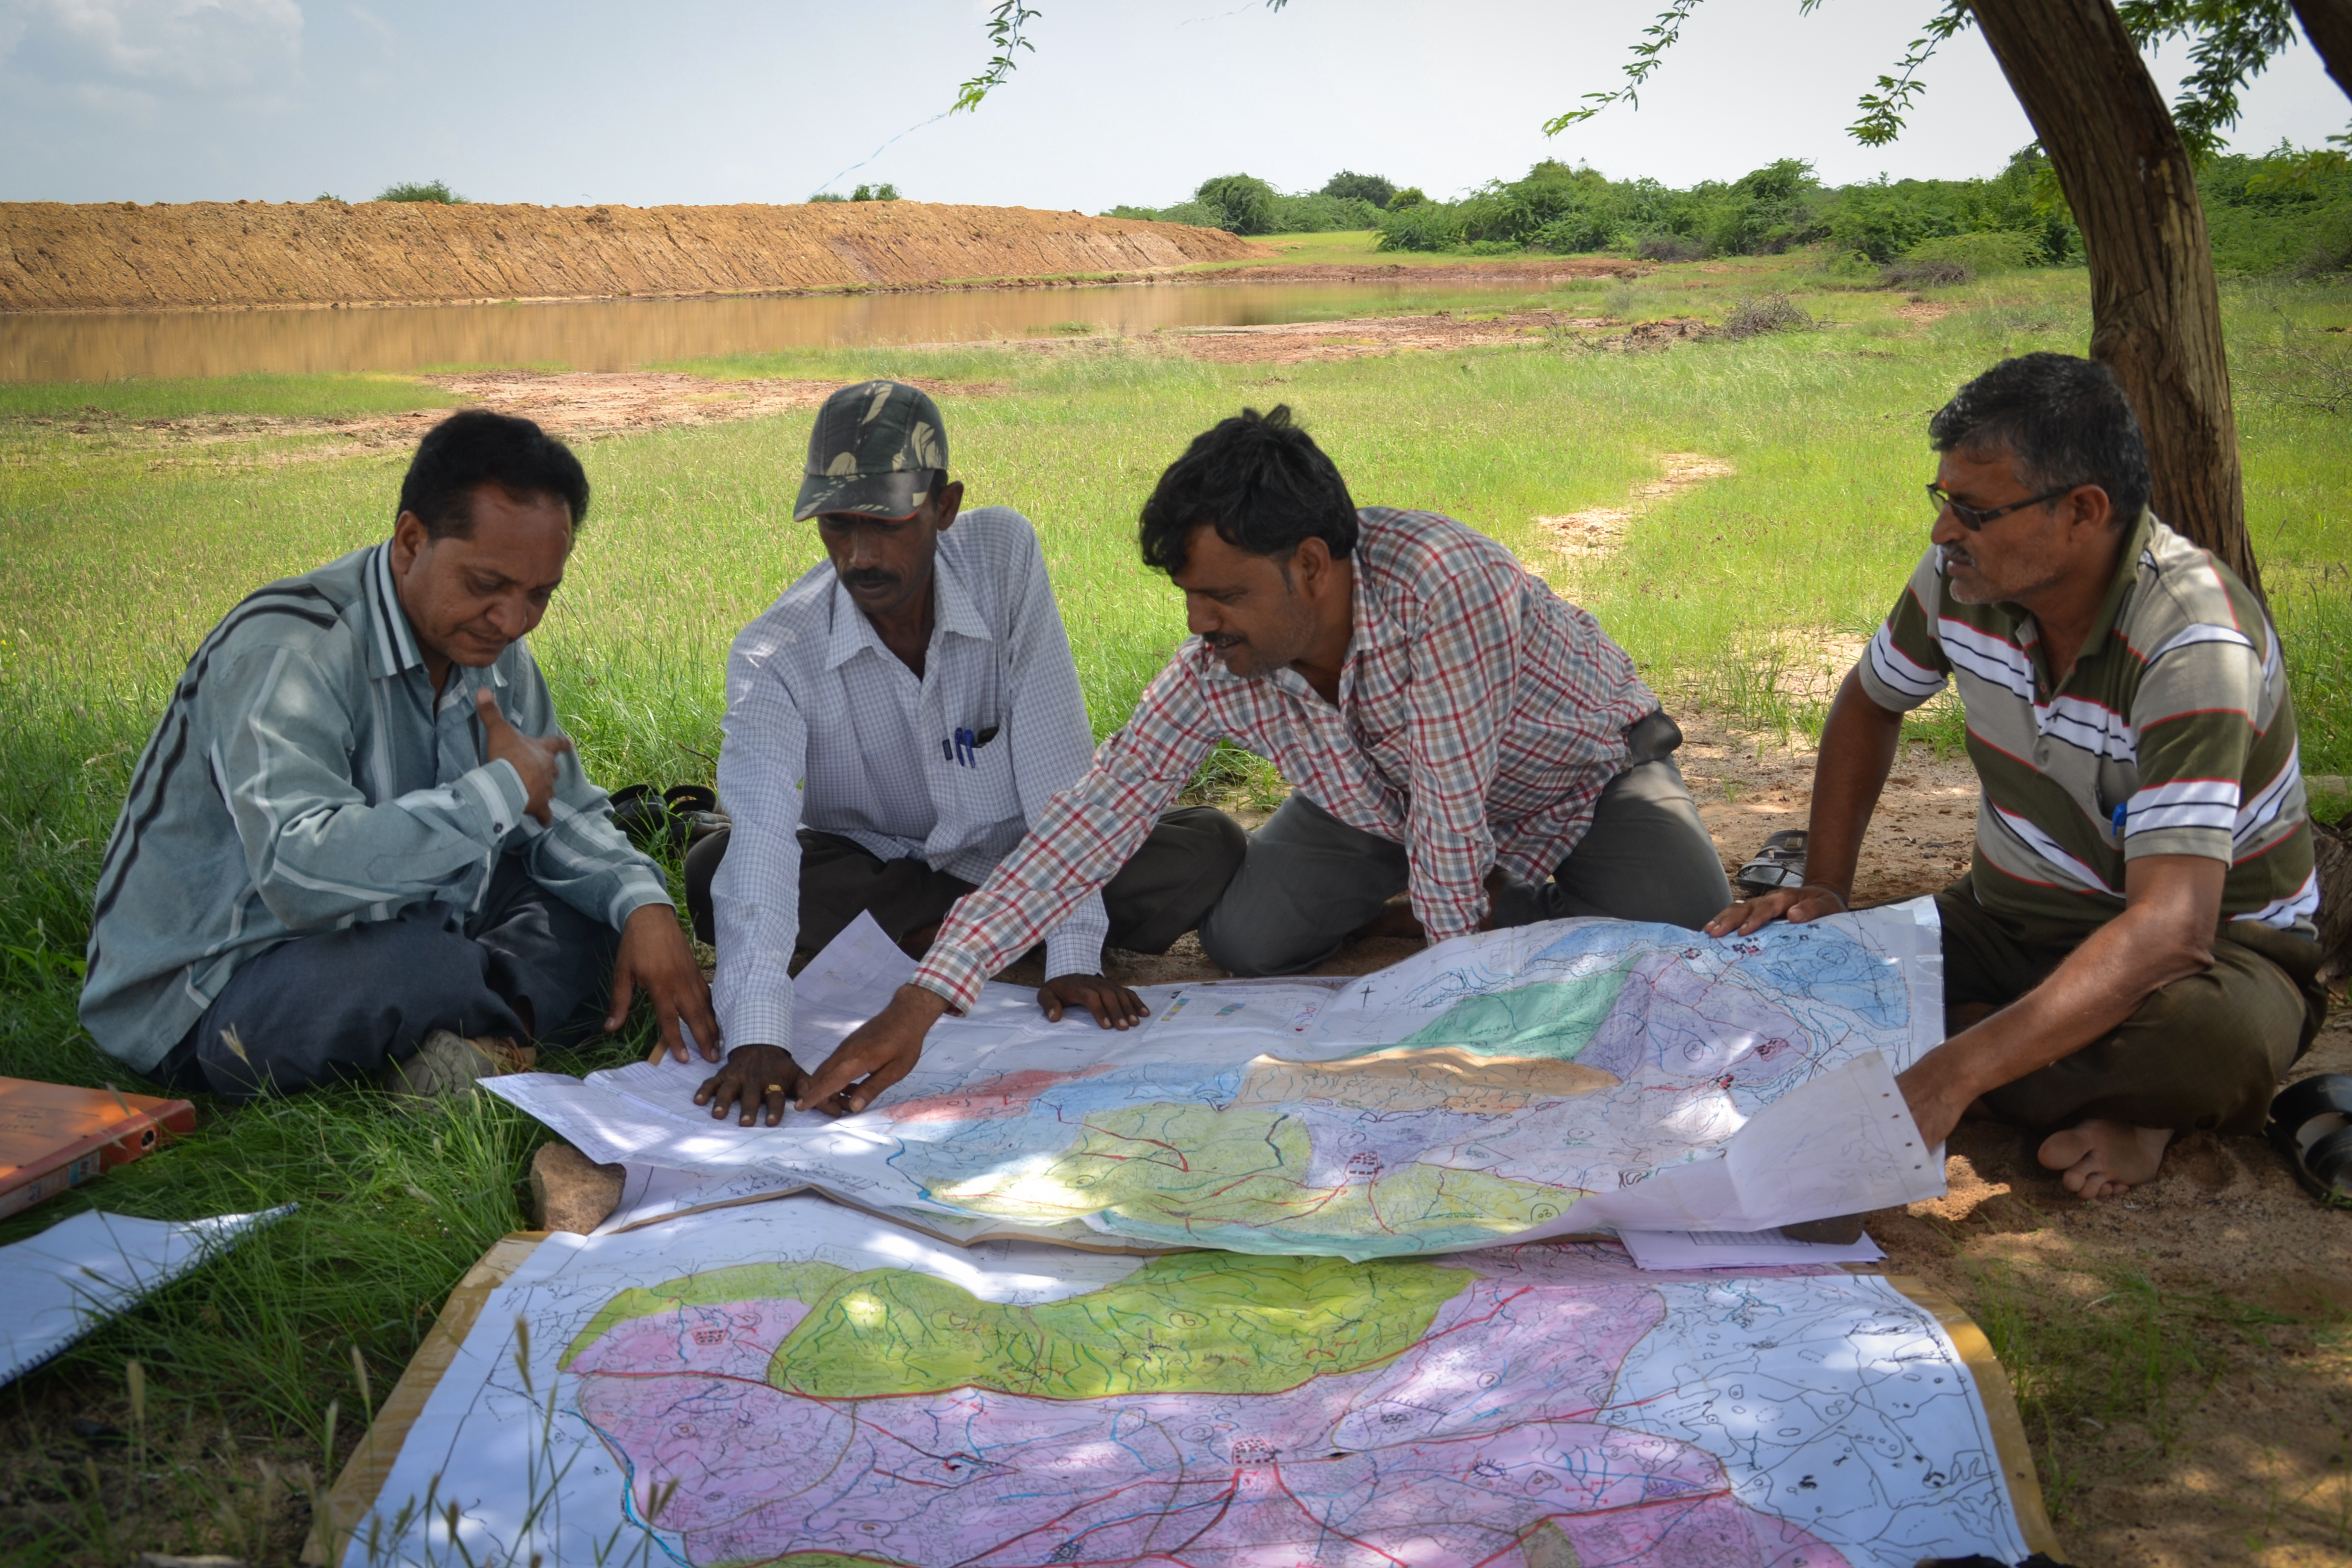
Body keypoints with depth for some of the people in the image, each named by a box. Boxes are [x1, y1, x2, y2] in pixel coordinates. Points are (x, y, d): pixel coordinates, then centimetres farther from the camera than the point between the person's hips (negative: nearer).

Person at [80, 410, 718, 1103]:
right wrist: (500, 791, -28)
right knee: (401, 966, -39)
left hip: (385, 940, 9)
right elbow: (300, 870, -40)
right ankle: (510, 1015, -7)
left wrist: (643, 905, -11)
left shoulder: (489, 647, 3)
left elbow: (564, 817, 11)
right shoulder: (290, 649, -24)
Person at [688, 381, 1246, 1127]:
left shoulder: (1003, 554, -22)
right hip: (873, 868, 0)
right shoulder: (774, 656, -24)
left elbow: (1054, 757, -23)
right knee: (713, 875, -28)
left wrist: (1073, 955, -27)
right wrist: (758, 1038, -51)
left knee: (1209, 847, -21)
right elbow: (760, 832, -37)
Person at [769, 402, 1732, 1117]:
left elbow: (1452, 806, -36)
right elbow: (1097, 816, -28)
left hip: (1582, 765, -3)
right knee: (1247, 939, -14)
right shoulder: (1217, 666, -26)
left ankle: (1514, 908, 5)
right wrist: (922, 1000, -34)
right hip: (1387, 793, 3)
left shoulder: (1438, 580, -44)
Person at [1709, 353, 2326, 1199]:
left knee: (2214, 1033, -43)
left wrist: (1951, 1077, -48)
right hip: (2011, 921, 6)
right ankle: (2100, 1099, -12)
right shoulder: (1965, 572, -10)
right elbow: (1869, 704, 13)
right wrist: (1823, 888, 0)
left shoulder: (2194, 643, -30)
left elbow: (2171, 926, -39)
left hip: (2210, 945, -6)